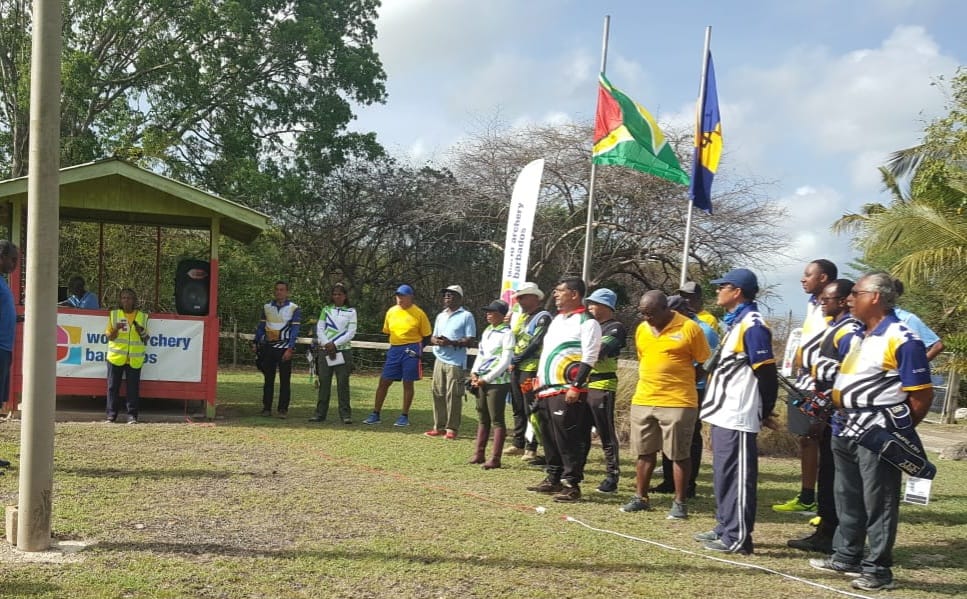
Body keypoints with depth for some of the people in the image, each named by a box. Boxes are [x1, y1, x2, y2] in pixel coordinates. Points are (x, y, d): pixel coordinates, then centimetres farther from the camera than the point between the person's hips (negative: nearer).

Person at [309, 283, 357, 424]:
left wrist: (335, 344, -10)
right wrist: (327, 344, -9)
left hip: (343, 350, -2)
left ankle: (345, 414, -1)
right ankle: (320, 413, 8)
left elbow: (351, 332, -3)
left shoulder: (351, 311, 5)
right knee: (324, 382, 3)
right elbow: (319, 329, 5)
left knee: (343, 383, -4)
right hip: (325, 350, 2)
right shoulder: (326, 310, 12)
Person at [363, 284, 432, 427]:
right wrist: (392, 346, 8)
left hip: (411, 351, -4)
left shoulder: (418, 313, -4)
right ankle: (375, 415, 10)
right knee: (383, 382, 3)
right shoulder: (391, 312, 8)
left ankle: (405, 416, 12)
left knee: (408, 383, 2)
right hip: (394, 350, 4)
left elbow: (426, 335, 1)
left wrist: (417, 350, -5)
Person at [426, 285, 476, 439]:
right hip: (439, 361, 7)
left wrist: (451, 342, -20)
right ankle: (439, 427, 13)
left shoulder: (466, 316, -4)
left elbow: (470, 341, -9)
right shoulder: (440, 316, 18)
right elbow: (433, 337, 21)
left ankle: (452, 429, 0)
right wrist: (436, 340, -4)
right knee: (438, 394, 7)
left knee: (453, 396, -5)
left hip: (456, 363, -7)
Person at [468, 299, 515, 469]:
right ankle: (478, 454, 19)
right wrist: (474, 373, 2)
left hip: (497, 382, -8)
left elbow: (505, 361, -14)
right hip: (481, 381, 8)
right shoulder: (487, 331, 15)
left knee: (497, 420, -4)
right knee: (483, 418, 13)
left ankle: (495, 458, -3)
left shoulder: (506, 333, -9)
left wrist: (486, 378, -14)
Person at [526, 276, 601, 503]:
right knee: (549, 437, 13)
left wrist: (576, 387, -20)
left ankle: (572, 484, -3)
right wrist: (539, 380, 20)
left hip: (567, 391, -9)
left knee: (568, 439, -8)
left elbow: (589, 358, -15)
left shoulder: (587, 322, -8)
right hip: (546, 389, 9)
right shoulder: (556, 320, 19)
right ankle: (553, 479, 22)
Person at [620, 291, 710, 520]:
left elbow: (706, 364, -2)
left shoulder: (689, 328, -10)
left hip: (678, 403, -5)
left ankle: (680, 502, 13)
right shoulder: (641, 329, 7)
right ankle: (641, 497, 24)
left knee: (679, 454, 3)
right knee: (644, 452, 13)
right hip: (642, 402, 6)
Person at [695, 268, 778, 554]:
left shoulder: (752, 325, -15)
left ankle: (738, 538, 0)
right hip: (723, 414, 10)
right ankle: (725, 527, 26)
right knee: (723, 474, 17)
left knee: (737, 476, -5)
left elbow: (766, 373, -16)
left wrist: (766, 412, -8)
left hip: (737, 417, -10)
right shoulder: (735, 322, 16)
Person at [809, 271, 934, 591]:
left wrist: (899, 430, -7)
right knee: (847, 499, 18)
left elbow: (922, 395, -15)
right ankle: (846, 556, 30)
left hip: (878, 435, -9)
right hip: (846, 431, 9)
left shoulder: (902, 339, -16)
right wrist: (840, 414, 9)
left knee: (878, 504, 0)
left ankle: (878, 568, 8)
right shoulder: (857, 336, 12)